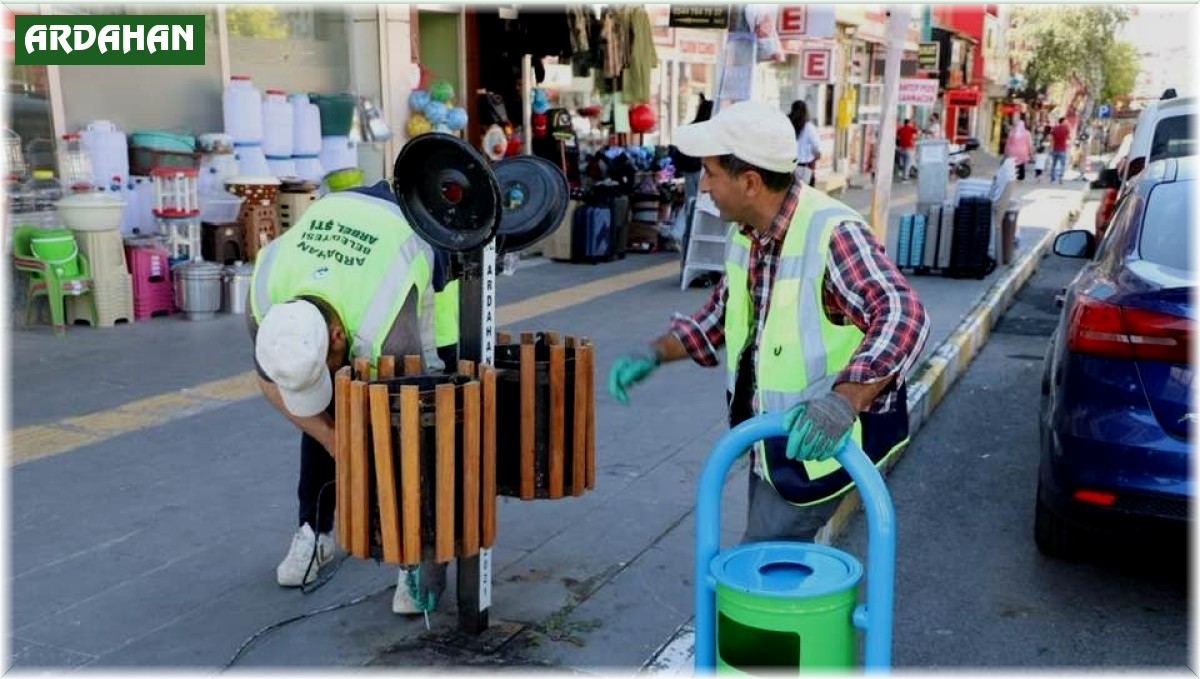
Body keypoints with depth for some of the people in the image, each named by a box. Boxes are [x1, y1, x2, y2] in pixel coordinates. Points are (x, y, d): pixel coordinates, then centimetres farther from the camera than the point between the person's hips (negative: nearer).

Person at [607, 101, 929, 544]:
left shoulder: (833, 233, -27)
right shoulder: (747, 234, 2)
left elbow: (902, 316, -38)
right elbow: (722, 313, 17)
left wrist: (844, 400, -51)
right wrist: (654, 354, 5)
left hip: (821, 438, -8)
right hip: (772, 430, 9)